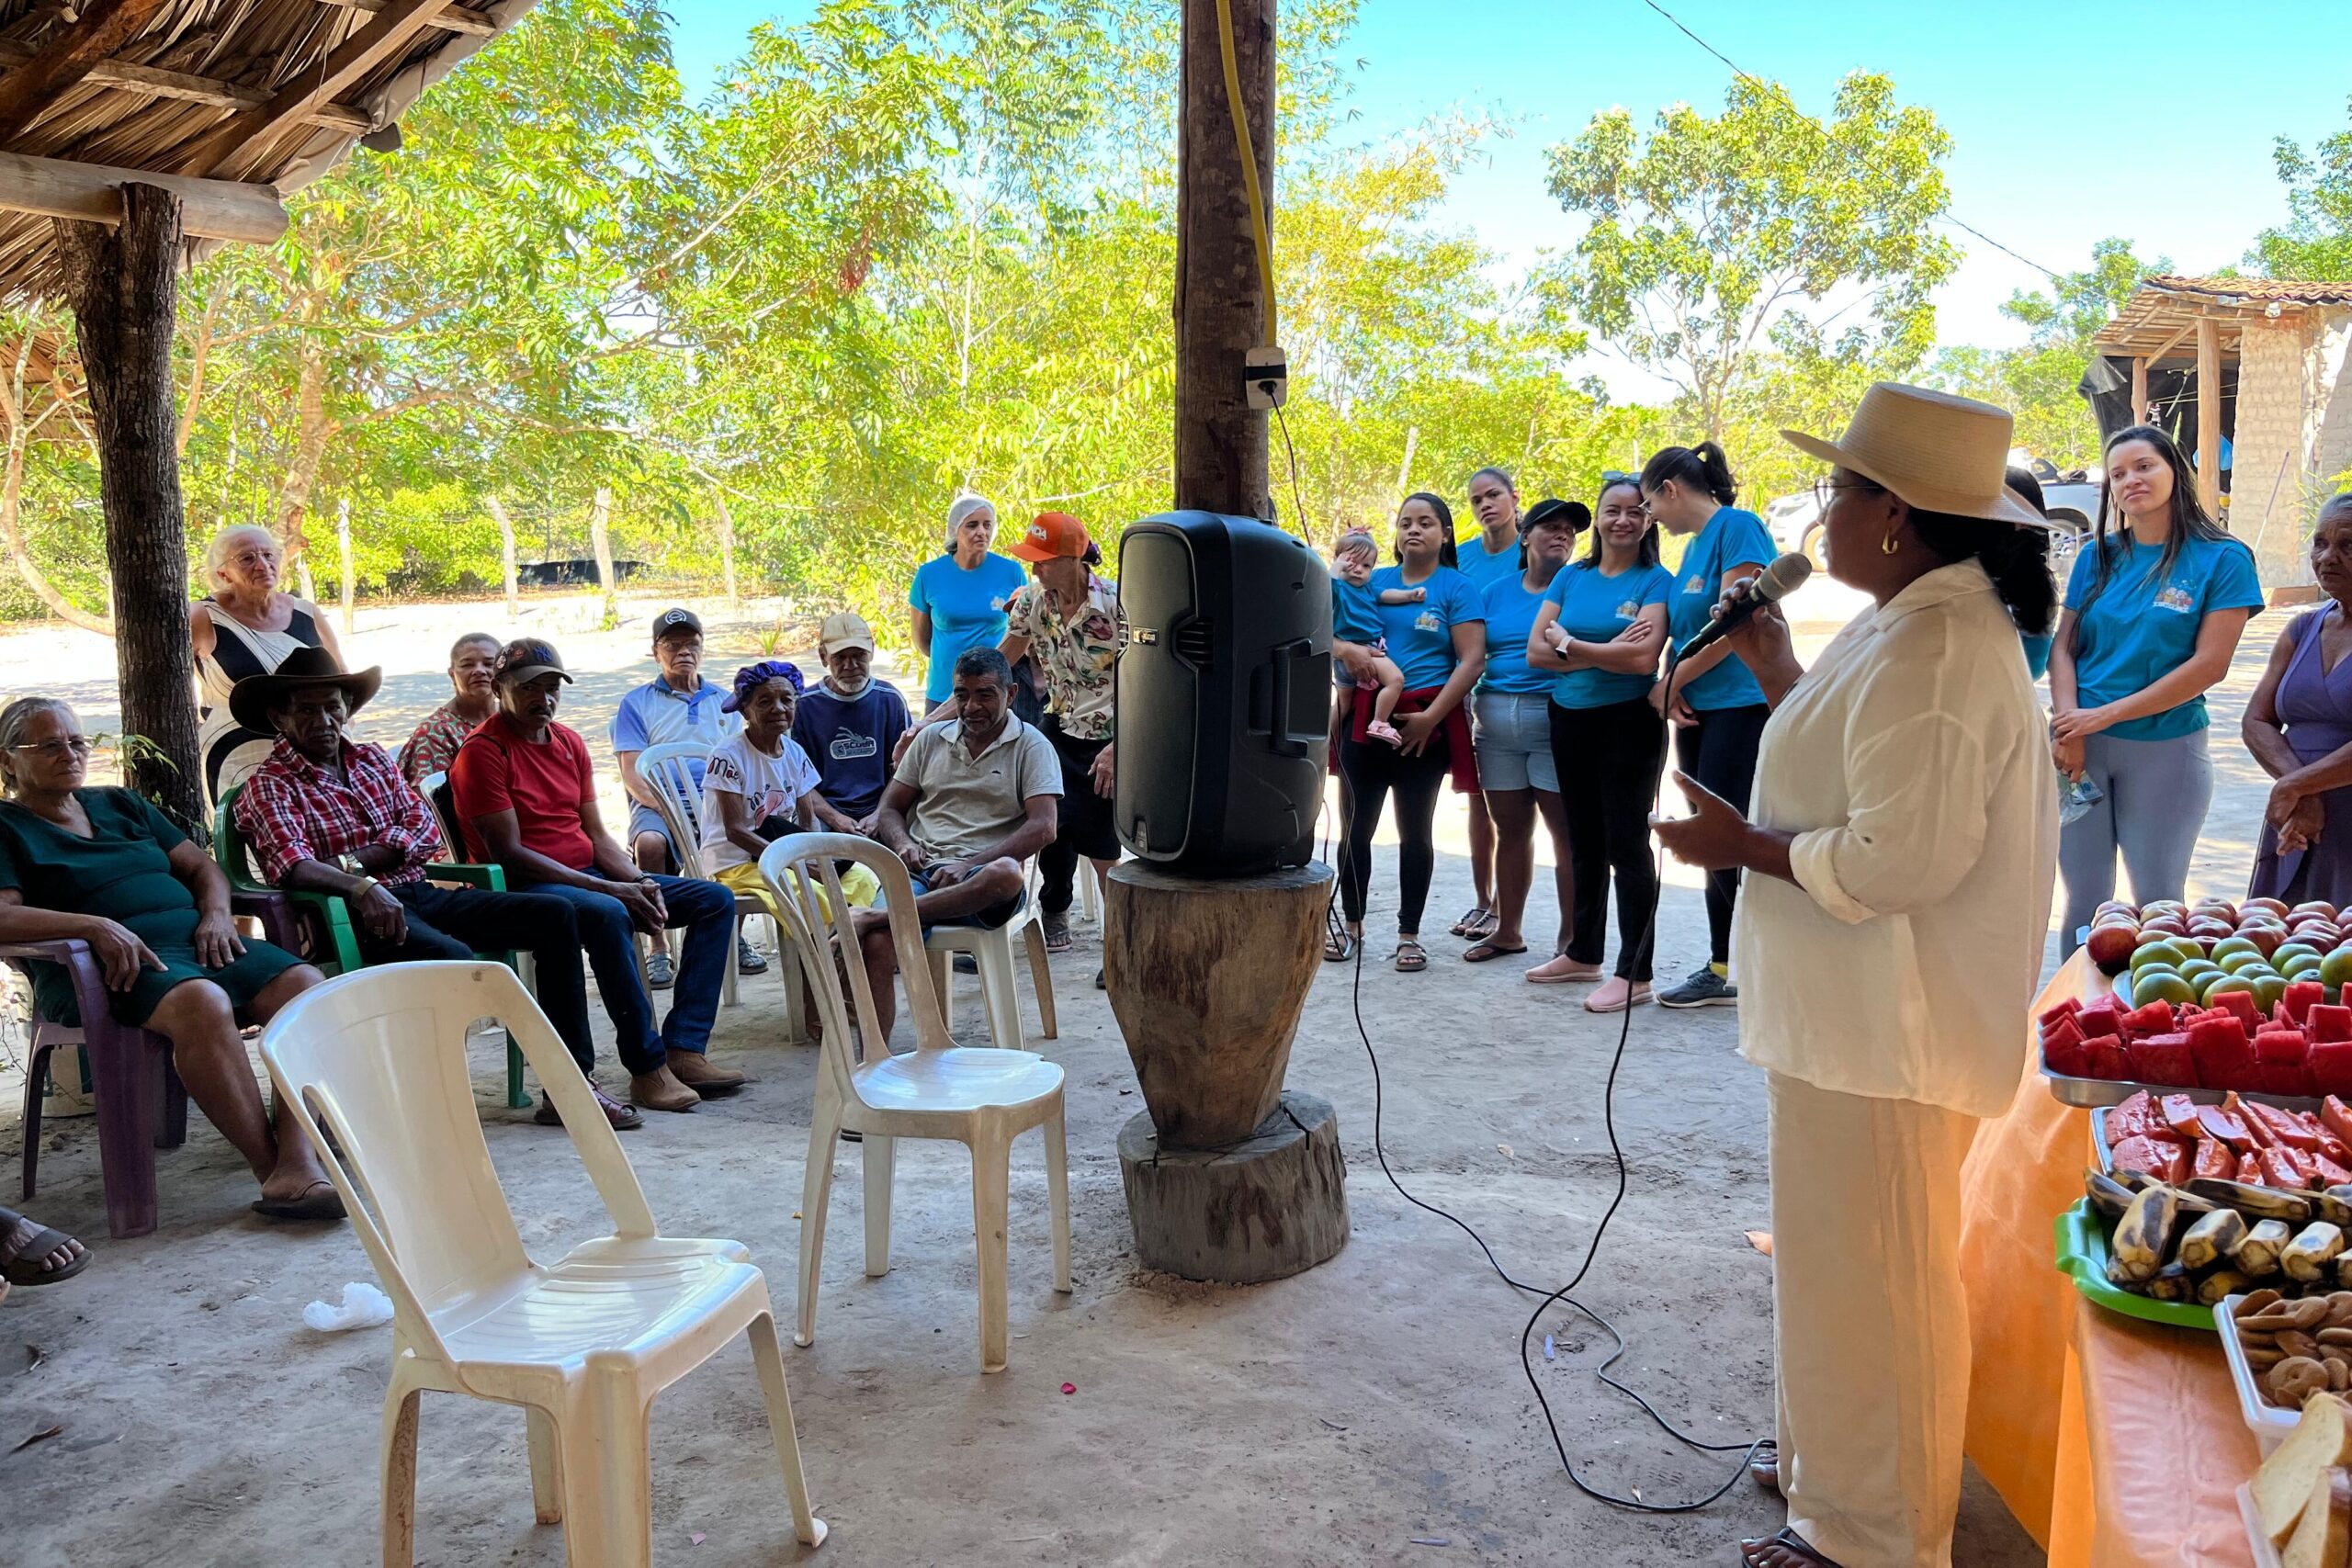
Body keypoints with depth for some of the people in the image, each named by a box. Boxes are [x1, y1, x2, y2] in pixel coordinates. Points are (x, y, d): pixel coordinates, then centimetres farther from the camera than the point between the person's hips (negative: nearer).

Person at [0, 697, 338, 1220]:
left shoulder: (119, 804, 26)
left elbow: (201, 866, 25)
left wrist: (216, 912, 3)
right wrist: (94, 926, -22)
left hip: (198, 939, 6)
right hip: (112, 964, -5)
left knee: (304, 985, -24)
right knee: (202, 1002, -39)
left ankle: (297, 1163, -37)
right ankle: (270, 1169, -33)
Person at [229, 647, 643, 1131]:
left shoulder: (373, 759, 20)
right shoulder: (268, 786, 1)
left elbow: (426, 831, 8)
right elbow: (292, 866, -18)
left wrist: (352, 861, -7)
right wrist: (360, 886, -35)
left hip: (418, 894, 7)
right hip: (353, 913, -7)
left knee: (554, 915, -9)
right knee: (454, 957, -36)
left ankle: (573, 1083, -11)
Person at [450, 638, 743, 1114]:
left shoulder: (570, 741, 14)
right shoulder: (482, 752, -9)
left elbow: (596, 835, 14)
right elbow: (509, 853, -16)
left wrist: (640, 884, -6)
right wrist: (608, 889, -21)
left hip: (592, 877, 9)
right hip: (525, 888, -8)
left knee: (715, 900, -1)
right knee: (607, 915, -39)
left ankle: (683, 1049, -14)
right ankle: (648, 1067, -30)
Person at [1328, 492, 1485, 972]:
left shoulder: (1457, 588, 0)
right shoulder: (1374, 581, 11)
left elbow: (1471, 660, -8)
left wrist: (1430, 717, -15)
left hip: (1425, 725, -3)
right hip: (1366, 717, 3)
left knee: (1415, 829, 5)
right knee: (1356, 825, 6)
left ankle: (1409, 934, 15)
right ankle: (1351, 925, 21)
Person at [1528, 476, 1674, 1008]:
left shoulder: (1656, 581, -6)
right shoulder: (1570, 578, 9)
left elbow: (1643, 658, -20)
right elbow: (1536, 651, 0)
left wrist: (1569, 644, -9)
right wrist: (1605, 653, -13)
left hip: (1628, 722, -5)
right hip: (1570, 720, 5)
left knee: (1626, 844, -3)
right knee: (1584, 843, 15)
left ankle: (1635, 973, 3)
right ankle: (1583, 953, 28)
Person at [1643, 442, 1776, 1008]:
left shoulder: (1737, 526, -10)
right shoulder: (1692, 546, 17)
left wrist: (1670, 684, -9)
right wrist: (1670, 690, -2)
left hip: (1740, 704, -9)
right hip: (1698, 711, 9)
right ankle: (1722, 971, 20)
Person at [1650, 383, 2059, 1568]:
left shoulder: (1931, 650, -23)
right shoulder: (1933, 621, 12)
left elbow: (1903, 855, -28)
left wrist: (1746, 846, -16)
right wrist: (1777, 674, 16)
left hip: (1885, 1031, -11)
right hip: (1869, 1014, 11)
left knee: (1865, 1277, 3)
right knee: (1850, 1262, 23)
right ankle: (1839, 1468, 41)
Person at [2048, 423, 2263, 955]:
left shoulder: (2223, 559, -4)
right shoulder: (2097, 556, 6)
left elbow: (2209, 664, -12)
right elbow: (2063, 647, 3)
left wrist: (2105, 715, -15)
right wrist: (2069, 728, -13)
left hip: (2165, 749, -2)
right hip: (2083, 748, 3)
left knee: (2158, 902, 10)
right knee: (2084, 902, 10)